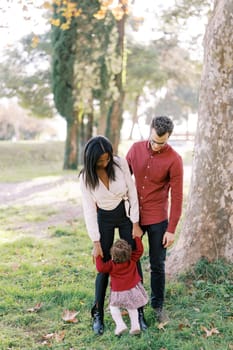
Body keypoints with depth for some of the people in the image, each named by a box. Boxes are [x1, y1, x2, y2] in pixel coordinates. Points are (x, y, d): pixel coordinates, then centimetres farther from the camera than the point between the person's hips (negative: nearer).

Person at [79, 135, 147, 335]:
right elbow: (89, 210, -13)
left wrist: (135, 223, -10)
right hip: (104, 219, 0)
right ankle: (98, 314, 14)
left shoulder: (120, 163, -18)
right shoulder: (86, 177, -17)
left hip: (126, 214, 1)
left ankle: (138, 311, 14)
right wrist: (96, 242, -13)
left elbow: (132, 192, -10)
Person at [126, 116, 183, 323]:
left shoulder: (174, 160, -14)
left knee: (157, 265, 6)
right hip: (133, 215, 3)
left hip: (157, 220, -3)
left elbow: (176, 196, -11)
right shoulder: (136, 149, -3)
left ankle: (158, 306, 24)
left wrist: (172, 229, -11)